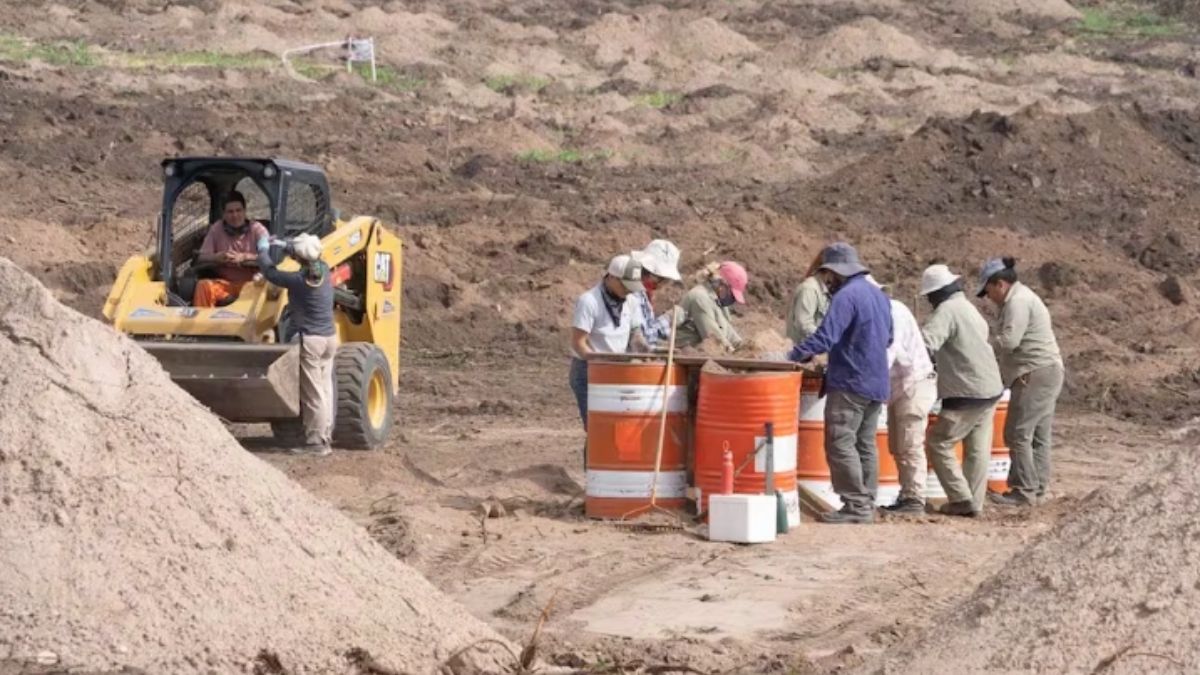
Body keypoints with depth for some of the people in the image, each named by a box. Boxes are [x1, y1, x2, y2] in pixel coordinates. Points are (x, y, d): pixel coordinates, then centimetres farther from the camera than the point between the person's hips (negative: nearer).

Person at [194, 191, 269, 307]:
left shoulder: (256, 229, 2)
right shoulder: (216, 229, 8)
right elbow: (201, 258, 2)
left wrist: (245, 257, -24)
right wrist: (218, 257, -19)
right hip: (224, 283, 2)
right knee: (203, 285, -27)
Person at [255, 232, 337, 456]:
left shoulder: (298, 281, -19)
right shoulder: (324, 270, 0)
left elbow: (270, 272, -7)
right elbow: (312, 257, 22)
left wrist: (263, 248, 10)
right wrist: (282, 244, 27)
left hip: (310, 340, -8)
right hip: (330, 337, 8)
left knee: (312, 393, -1)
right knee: (325, 389, 15)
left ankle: (316, 442, 2)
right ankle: (325, 435, 23)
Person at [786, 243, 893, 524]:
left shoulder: (846, 296, -15)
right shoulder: (879, 295, 14)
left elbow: (825, 337, -24)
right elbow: (888, 339, 25)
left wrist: (792, 356, -23)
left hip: (850, 384, -9)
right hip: (877, 384, 9)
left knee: (840, 444, -7)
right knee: (866, 445, 13)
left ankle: (856, 506, -10)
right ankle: (867, 504, 14)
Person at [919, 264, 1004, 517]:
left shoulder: (946, 311, -14)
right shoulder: (968, 307, 15)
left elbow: (926, 342, -28)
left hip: (968, 394, -9)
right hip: (989, 388, 9)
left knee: (938, 443, -1)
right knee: (977, 448, 10)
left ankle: (960, 499, -4)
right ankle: (974, 503, 11)